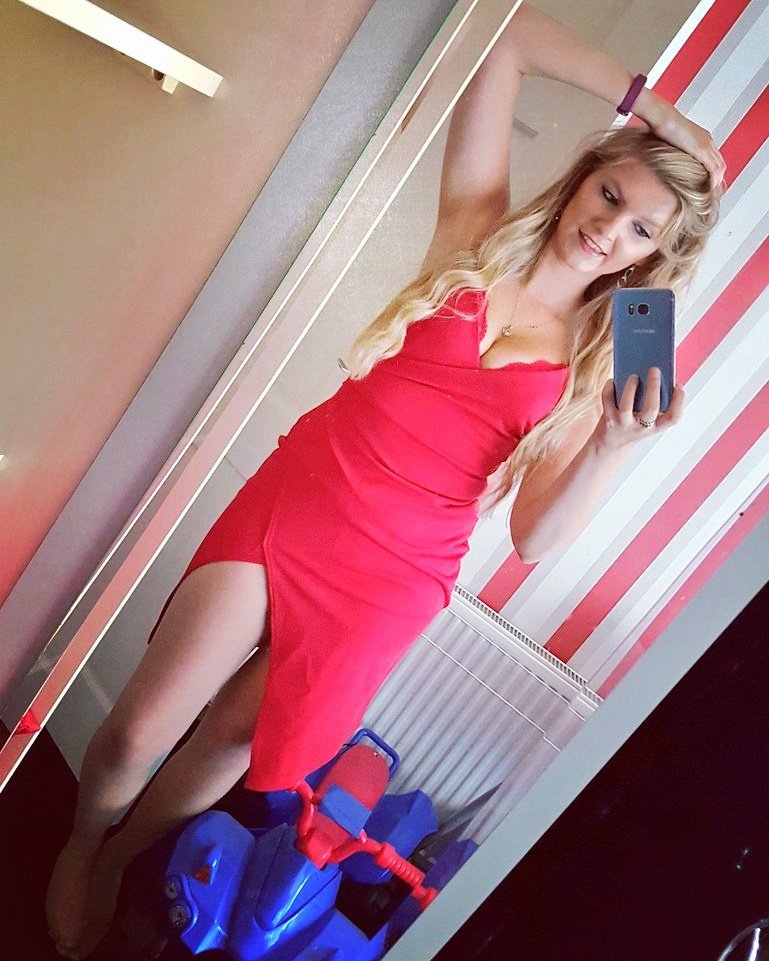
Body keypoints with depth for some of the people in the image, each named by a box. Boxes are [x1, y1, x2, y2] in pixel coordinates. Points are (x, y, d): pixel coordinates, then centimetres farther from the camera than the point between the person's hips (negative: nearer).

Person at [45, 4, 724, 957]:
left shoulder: (601, 360, 0)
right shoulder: (480, 229, 1)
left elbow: (535, 537, -7)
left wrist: (617, 443, -22)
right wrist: (644, 98, 1)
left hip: (393, 575, 0)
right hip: (289, 505, 0)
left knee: (236, 739, 13)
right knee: (136, 732, 0)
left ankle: (113, 864, 47)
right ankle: (79, 846, 39)